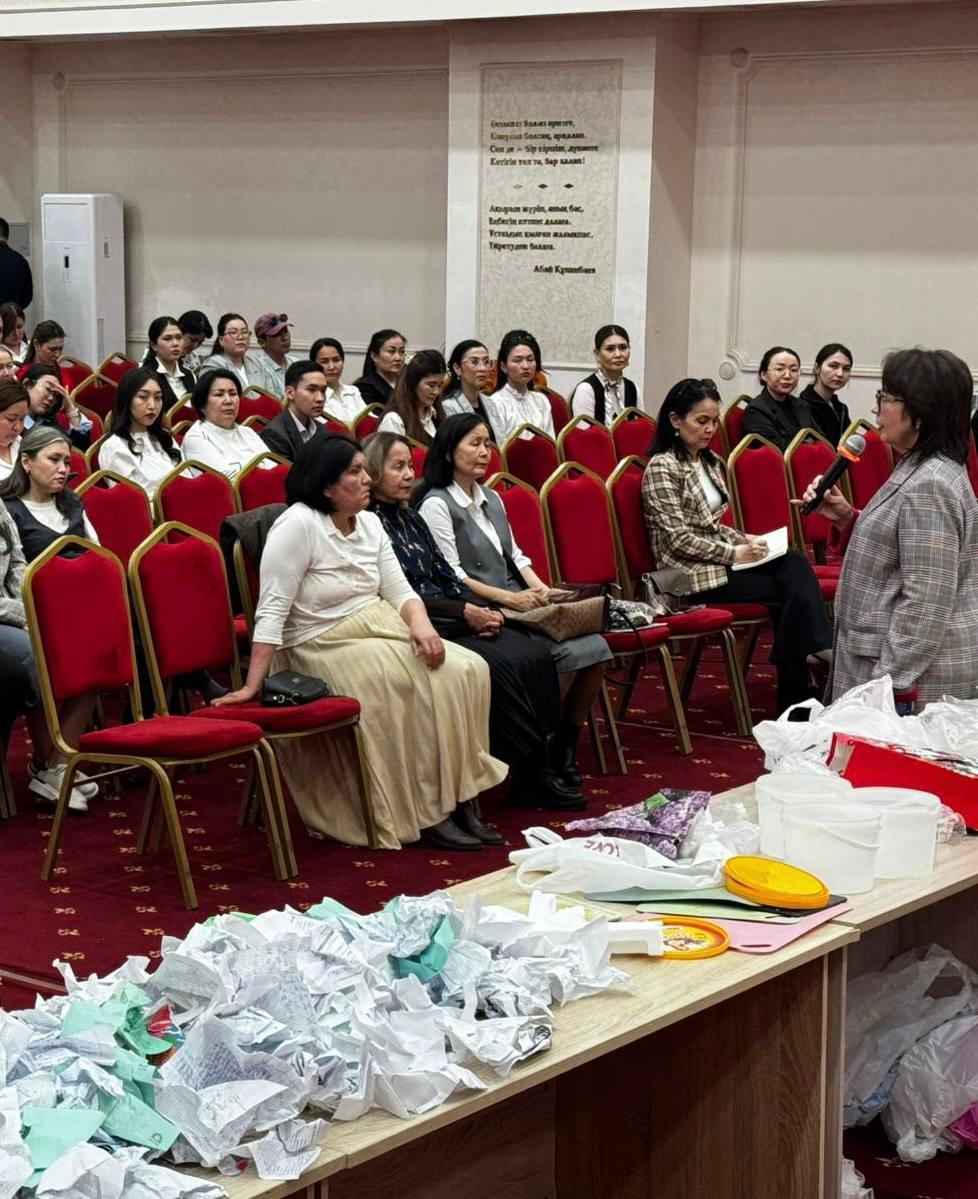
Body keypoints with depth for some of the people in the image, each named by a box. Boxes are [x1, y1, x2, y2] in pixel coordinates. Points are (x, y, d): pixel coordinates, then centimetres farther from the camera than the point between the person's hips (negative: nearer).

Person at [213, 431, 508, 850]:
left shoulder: (370, 524, 11)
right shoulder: (298, 525, -15)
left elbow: (399, 591, 10)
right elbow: (272, 610, -19)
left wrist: (421, 625, -13)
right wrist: (252, 685, -24)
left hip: (382, 629, 8)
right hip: (326, 647, -8)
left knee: (469, 670, -12)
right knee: (431, 685, -26)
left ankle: (456, 795, -6)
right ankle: (425, 814, -15)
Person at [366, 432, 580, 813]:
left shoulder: (411, 519, 19)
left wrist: (483, 610, -2)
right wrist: (465, 613, -15)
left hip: (451, 621, 8)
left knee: (535, 653, -13)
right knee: (501, 666, -27)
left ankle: (535, 772, -15)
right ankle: (530, 774, -17)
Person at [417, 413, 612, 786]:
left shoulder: (491, 499, 21)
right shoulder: (436, 504, -5)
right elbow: (452, 576, -11)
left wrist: (540, 589, 1)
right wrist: (509, 598, -18)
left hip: (516, 601, 8)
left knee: (595, 648, -15)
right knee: (568, 653, -26)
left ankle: (565, 745, -1)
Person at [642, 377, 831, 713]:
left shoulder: (708, 461, 15)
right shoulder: (662, 467, -11)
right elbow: (679, 539, -16)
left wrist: (746, 540, 2)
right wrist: (735, 553, -17)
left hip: (715, 557, 8)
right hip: (689, 572, -8)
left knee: (795, 564, -19)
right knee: (792, 591, -18)